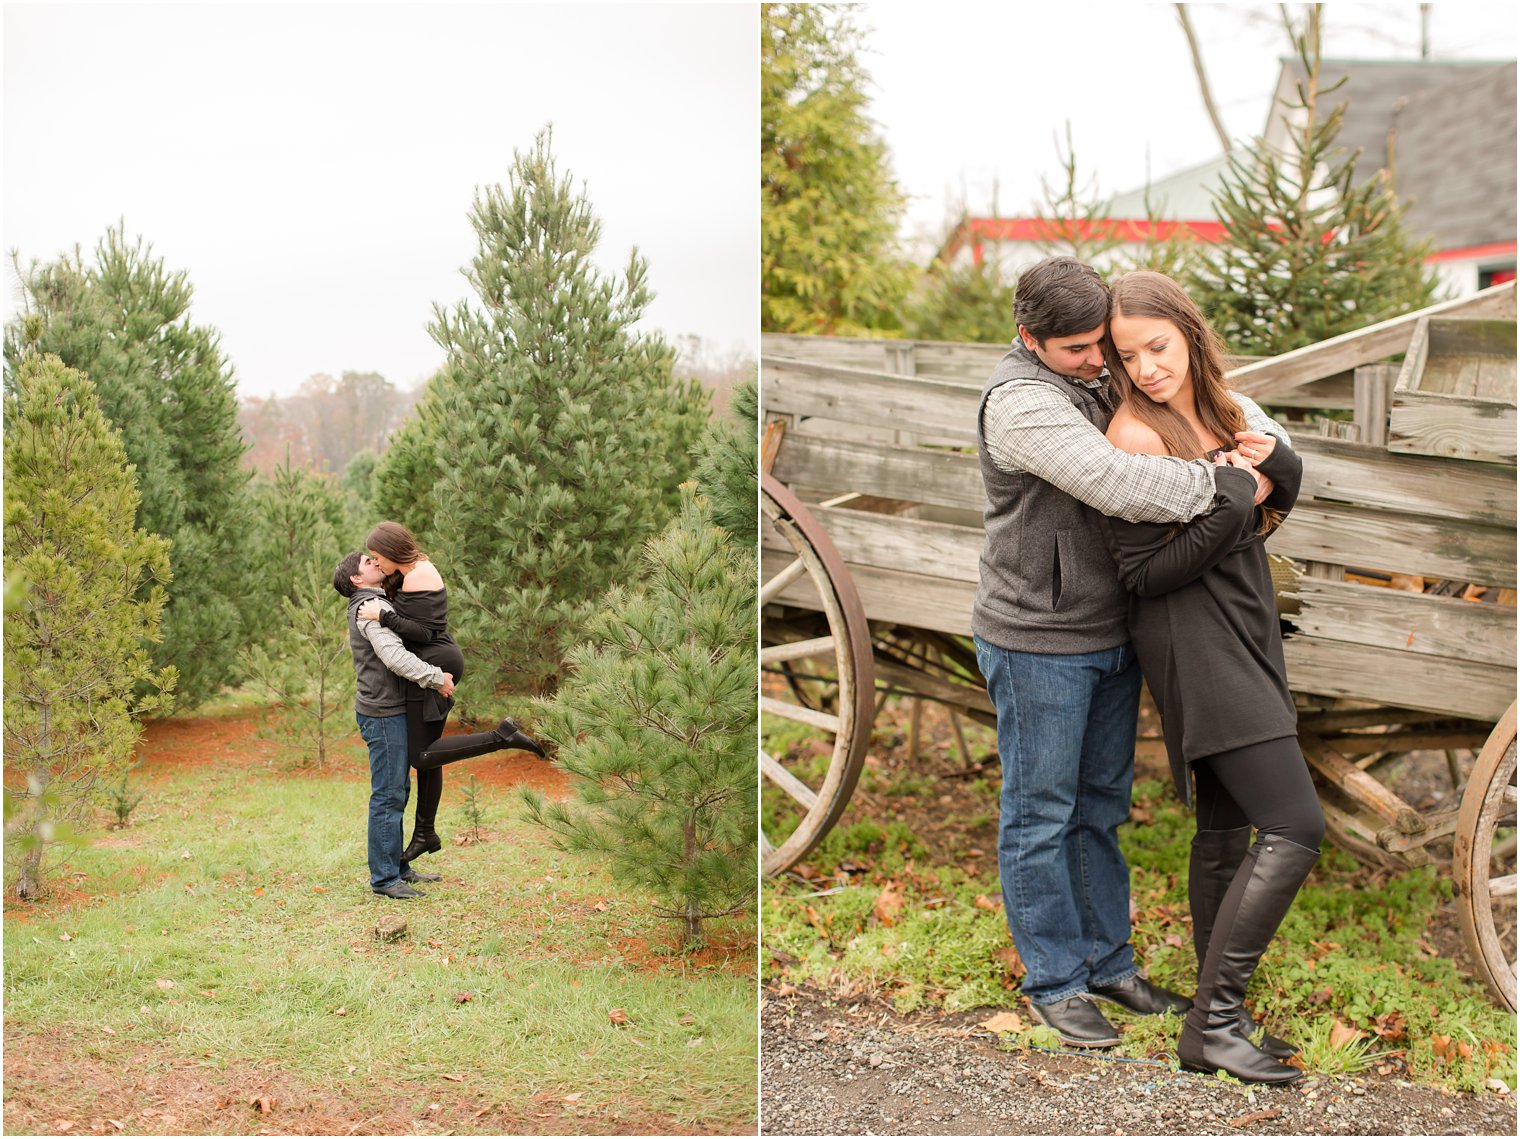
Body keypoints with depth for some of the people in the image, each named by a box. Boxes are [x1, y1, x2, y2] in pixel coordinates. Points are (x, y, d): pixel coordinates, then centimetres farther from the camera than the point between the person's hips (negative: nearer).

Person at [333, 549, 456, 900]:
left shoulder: (373, 605, 19)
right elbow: (394, 656, -26)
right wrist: (436, 677, -23)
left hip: (391, 711, 11)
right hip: (382, 713, -11)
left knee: (397, 792, 15)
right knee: (388, 795, -8)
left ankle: (396, 866, 23)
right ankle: (384, 878, -5)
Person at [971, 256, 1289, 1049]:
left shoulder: (1102, 383, 6)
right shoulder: (1021, 402, -23)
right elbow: (1117, 486, -36)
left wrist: (1263, 440, -4)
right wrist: (1227, 485, -26)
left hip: (1109, 636, 8)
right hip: (1037, 646, -8)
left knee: (1101, 804, 16)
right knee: (1040, 816, 4)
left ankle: (1108, 963, 28)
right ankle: (1053, 984, 16)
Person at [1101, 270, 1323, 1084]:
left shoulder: (1215, 408, 8)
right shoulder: (1136, 434, -16)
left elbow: (1273, 513, 16)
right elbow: (1144, 574, -18)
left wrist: (1277, 462, -5)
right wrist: (1227, 507, -24)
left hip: (1241, 639, 9)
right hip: (1192, 646, -8)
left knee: (1224, 834, 12)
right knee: (1294, 827, -13)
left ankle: (1216, 1023, 21)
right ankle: (1213, 1023, -9)